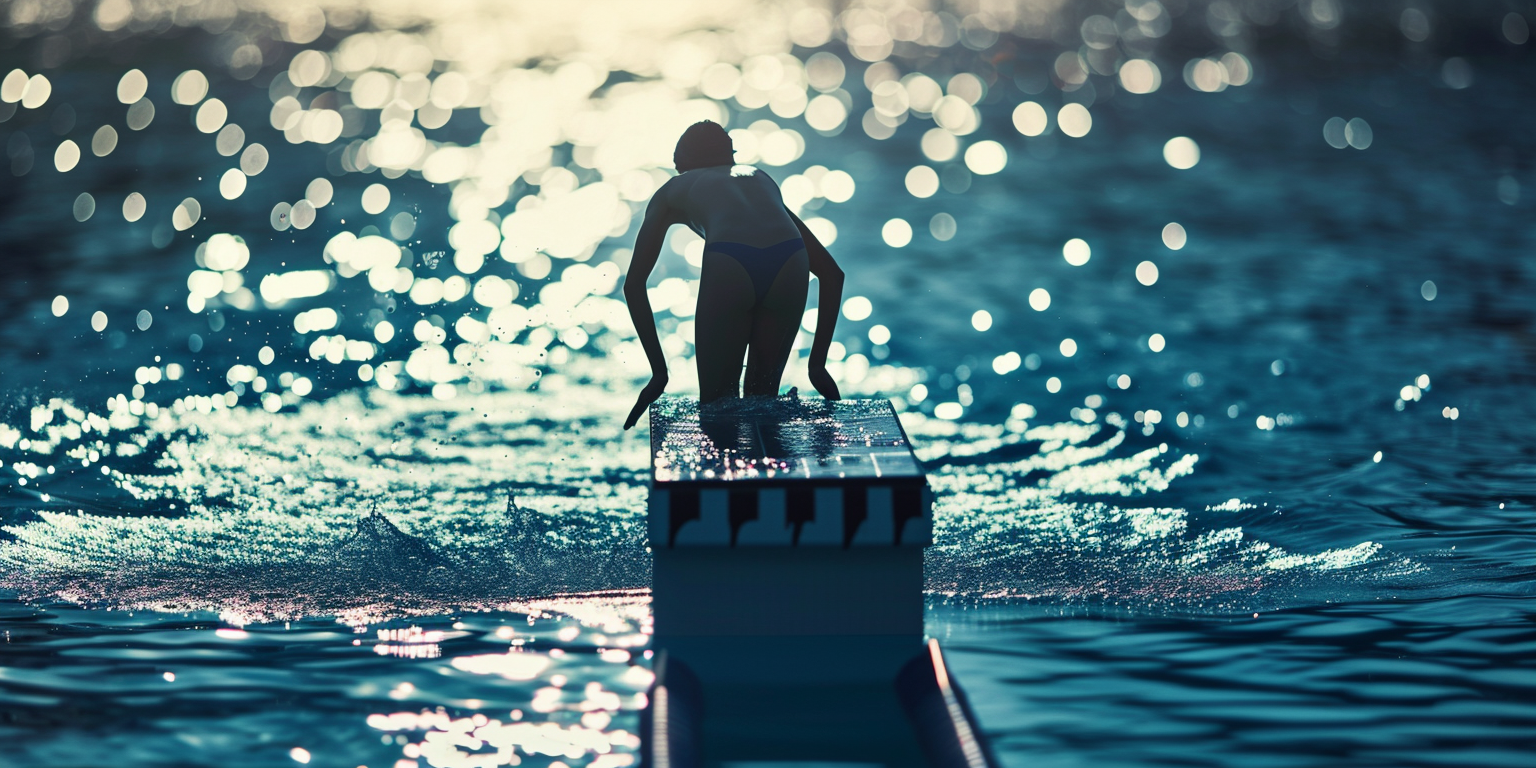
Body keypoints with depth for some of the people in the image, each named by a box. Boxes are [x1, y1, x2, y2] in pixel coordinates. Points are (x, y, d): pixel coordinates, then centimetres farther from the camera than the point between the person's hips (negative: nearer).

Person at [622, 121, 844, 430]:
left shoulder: (671, 190, 34)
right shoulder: (762, 179, 40)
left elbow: (634, 284, 26)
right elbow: (832, 273, 37)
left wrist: (659, 371, 26)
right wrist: (817, 363, 36)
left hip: (728, 268, -3)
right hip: (789, 264, 3)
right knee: (763, 398, 23)